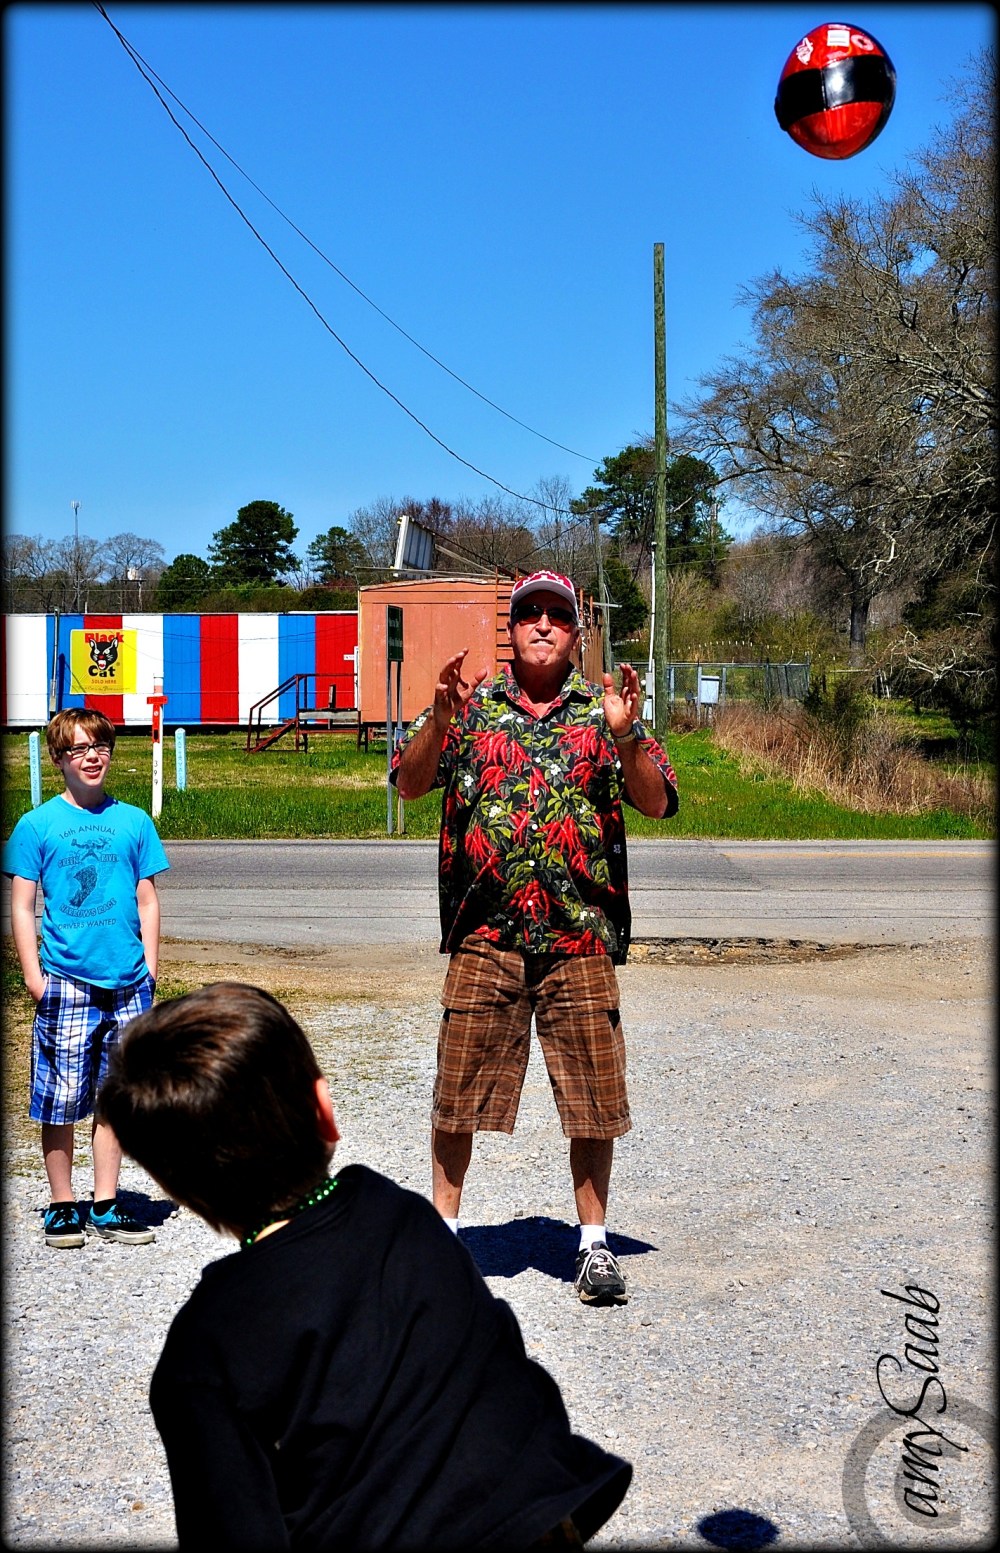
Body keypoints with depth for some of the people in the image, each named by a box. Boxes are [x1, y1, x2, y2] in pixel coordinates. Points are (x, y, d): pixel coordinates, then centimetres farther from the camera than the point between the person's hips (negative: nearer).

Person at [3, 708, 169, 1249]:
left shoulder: (133, 821, 7)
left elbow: (147, 902, 10)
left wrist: (149, 971, 4)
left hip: (125, 984, 2)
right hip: (65, 983, -2)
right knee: (60, 1100, 2)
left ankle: (105, 1206, 21)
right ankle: (62, 1205, 17)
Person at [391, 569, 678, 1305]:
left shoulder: (604, 708, 7)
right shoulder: (472, 703, 7)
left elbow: (657, 803, 0)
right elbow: (409, 784, -1)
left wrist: (626, 738, -17)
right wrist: (440, 719, -18)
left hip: (581, 937, 0)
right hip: (484, 933, 0)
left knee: (593, 1095, 6)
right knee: (458, 1089, 6)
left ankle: (594, 1243, 21)